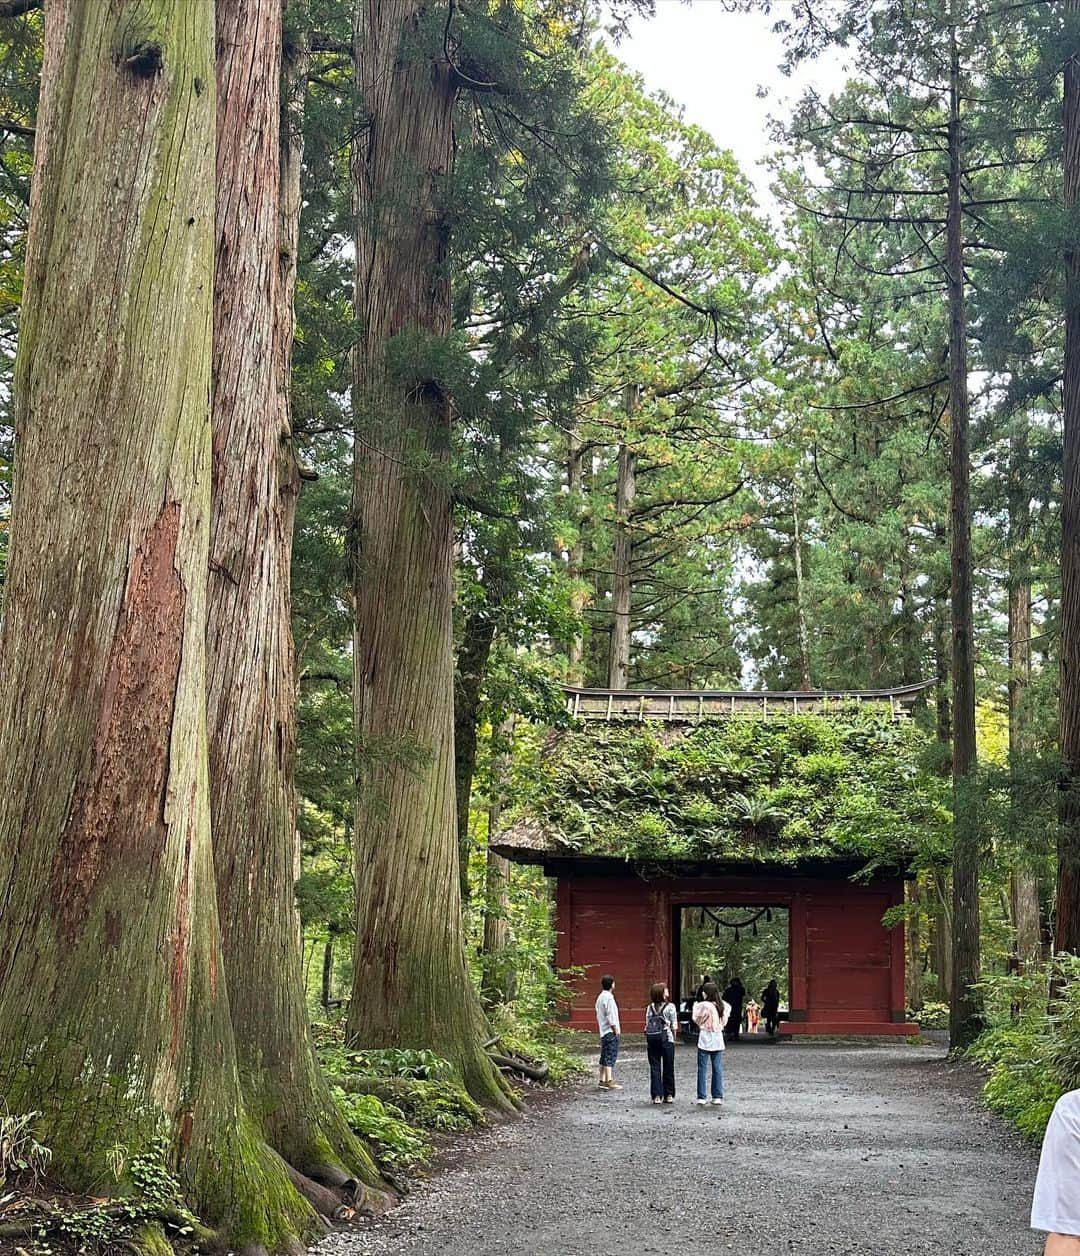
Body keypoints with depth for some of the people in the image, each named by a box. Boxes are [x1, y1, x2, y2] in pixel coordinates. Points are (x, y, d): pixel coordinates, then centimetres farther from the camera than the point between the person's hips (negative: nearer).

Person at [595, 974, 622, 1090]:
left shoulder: (600, 997, 16)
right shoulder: (609, 997, -14)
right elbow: (610, 1015, -18)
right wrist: (615, 1028, -12)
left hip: (603, 1031, 10)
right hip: (611, 1032, -10)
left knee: (604, 1057, 11)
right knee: (610, 1056, -11)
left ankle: (602, 1080, 12)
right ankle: (609, 1081, -15)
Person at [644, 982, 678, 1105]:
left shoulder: (650, 1008, 4)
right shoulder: (670, 1007, -5)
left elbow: (647, 1025, 3)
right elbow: (674, 1026, -3)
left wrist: (648, 1042, 9)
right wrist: (673, 1038, 10)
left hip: (651, 1040, 2)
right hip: (666, 1039, -2)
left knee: (654, 1068, 5)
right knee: (668, 1068, 8)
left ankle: (656, 1096, 2)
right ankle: (668, 1095, 12)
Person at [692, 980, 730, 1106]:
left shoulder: (703, 1005, -14)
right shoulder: (722, 1006, 3)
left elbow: (697, 1019, -2)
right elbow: (724, 1021, 13)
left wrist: (695, 1007, 10)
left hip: (705, 1039, -5)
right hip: (718, 1039, 5)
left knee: (702, 1069, 2)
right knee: (717, 1069, 7)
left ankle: (702, 1097, 1)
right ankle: (718, 1097, 7)